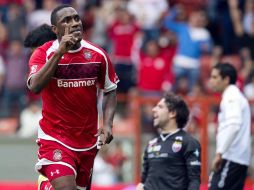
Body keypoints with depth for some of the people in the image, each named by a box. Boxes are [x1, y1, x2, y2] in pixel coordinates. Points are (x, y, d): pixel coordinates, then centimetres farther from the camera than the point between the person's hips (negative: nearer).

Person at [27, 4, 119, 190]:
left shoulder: (98, 55, 0)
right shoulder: (44, 53, -8)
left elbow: (110, 90, 12)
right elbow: (35, 87, -26)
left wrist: (107, 124, -3)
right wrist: (59, 52, -27)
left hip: (88, 141, 4)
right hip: (54, 138, -4)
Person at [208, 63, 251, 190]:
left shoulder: (232, 97, -10)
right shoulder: (234, 96, 22)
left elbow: (233, 126, -24)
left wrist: (219, 153, -27)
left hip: (231, 159, -10)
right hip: (240, 159, 10)